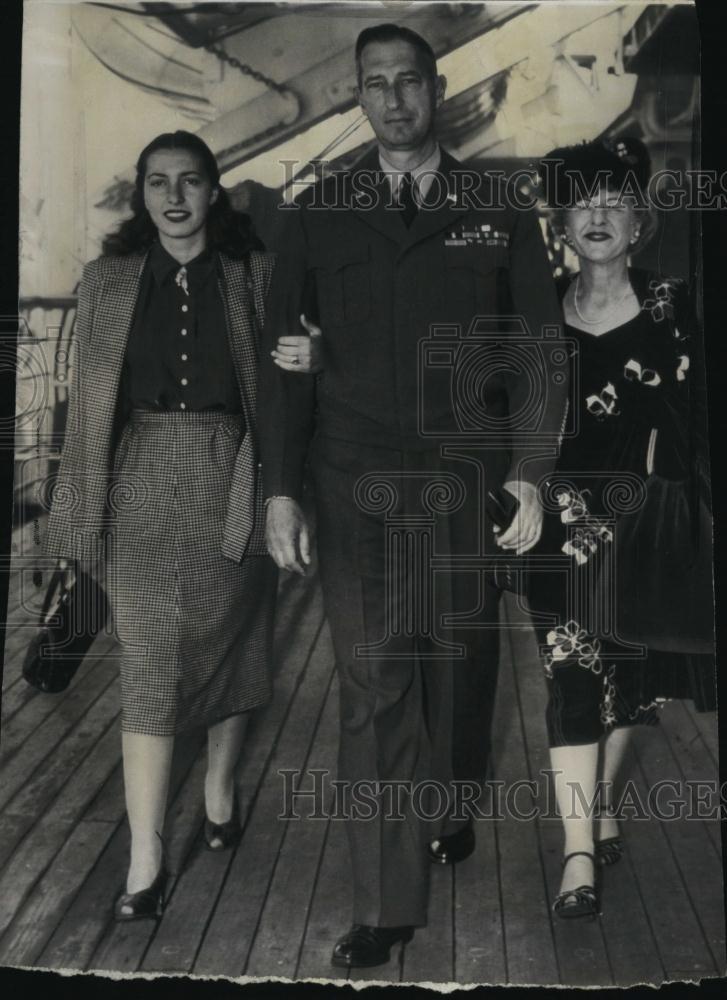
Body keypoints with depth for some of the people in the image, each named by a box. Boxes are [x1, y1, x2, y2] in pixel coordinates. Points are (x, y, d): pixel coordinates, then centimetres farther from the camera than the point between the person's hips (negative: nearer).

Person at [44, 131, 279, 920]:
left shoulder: (254, 275, 4)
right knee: (149, 664, -3)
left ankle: (219, 788, 35)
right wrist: (76, 519, 5)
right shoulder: (108, 281, 6)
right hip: (143, 485, 0)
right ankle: (145, 860, 3)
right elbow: (88, 403, 6)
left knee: (229, 641, 11)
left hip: (230, 483, 1)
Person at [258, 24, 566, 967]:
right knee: (373, 682, -2)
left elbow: (540, 350, 6)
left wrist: (529, 475, -3)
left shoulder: (499, 211, 8)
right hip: (356, 485, 0)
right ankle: (387, 904, 6)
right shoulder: (320, 212, 8)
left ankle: (451, 816, 37)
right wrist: (281, 489, -2)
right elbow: (283, 353, 5)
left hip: (467, 480, 1)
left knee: (460, 663, 11)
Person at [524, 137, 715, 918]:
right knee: (573, 671, -6)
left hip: (649, 522, 1)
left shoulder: (674, 310, -1)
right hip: (564, 521, -1)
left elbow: (697, 427, -2)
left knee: (627, 676, 13)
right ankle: (580, 855, 0)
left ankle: (599, 807, 37)